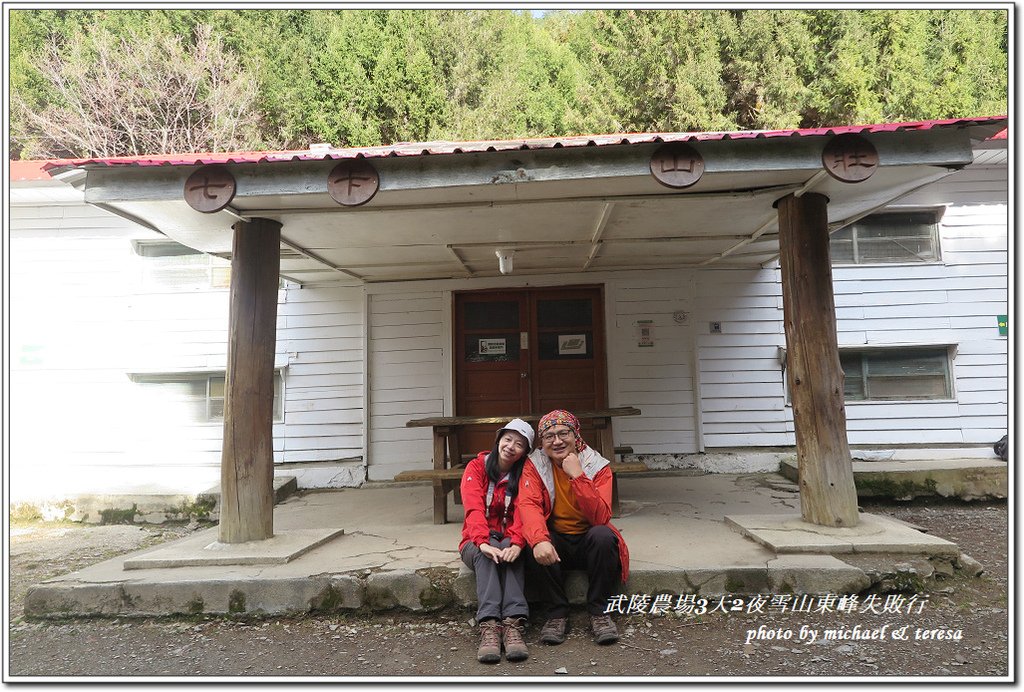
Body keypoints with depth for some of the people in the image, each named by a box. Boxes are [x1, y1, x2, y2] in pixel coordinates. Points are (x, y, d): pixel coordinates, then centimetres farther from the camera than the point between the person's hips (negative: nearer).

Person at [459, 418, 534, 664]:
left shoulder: (524, 474, 2)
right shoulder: (477, 466, -3)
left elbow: (523, 512, -14)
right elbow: (474, 508, -19)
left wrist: (516, 543, -35)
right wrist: (483, 542, -37)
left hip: (508, 542, 1)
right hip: (477, 542, 0)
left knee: (509, 552, -33)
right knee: (485, 555, -34)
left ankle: (513, 623, -47)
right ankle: (489, 625, -48)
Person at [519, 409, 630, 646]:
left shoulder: (597, 465, -10)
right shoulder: (534, 465, -6)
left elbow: (601, 517, -21)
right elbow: (529, 505, -23)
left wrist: (578, 476, -30)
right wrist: (539, 540, -43)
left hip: (589, 542, 0)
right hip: (555, 540, 1)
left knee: (603, 535, -32)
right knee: (534, 543, -31)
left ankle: (599, 612, -14)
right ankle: (557, 613, -13)